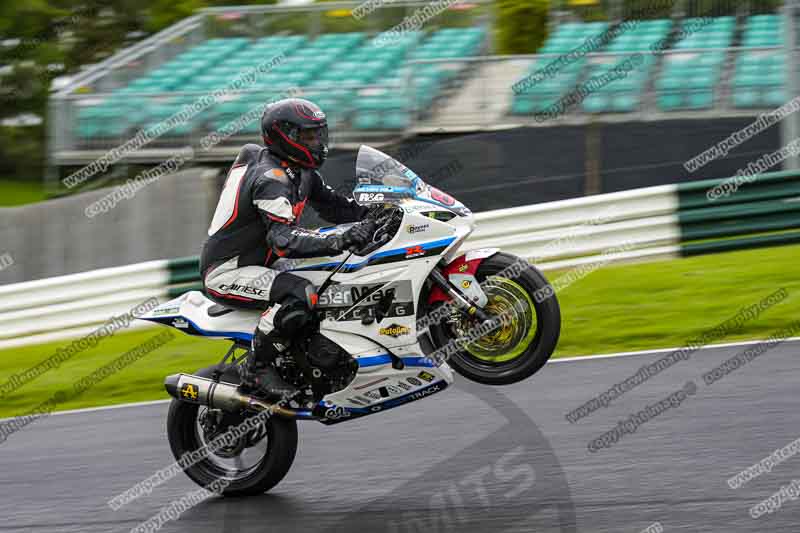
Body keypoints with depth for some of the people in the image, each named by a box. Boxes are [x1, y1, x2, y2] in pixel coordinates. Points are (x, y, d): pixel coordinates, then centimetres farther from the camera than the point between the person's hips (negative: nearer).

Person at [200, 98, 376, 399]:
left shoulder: (301, 171, 8)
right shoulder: (270, 178, -23)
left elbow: (332, 205, 14)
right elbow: (283, 239, -36)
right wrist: (338, 241, -49)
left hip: (255, 265, 10)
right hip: (225, 271, -10)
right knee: (300, 294, -33)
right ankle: (257, 369, -21)